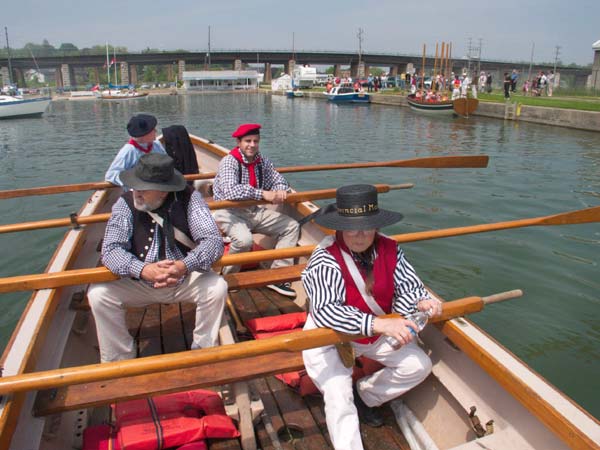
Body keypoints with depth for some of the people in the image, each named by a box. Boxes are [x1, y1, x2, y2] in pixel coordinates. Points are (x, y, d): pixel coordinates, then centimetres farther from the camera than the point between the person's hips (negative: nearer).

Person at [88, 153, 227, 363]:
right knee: (99, 294, -19)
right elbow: (111, 249, -18)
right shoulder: (126, 203, -12)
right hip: (139, 281, 1)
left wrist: (184, 266, -41)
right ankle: (118, 361, 2)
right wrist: (143, 270, -39)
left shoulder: (188, 198, -14)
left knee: (217, 288, -26)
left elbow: (213, 240, -21)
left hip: (185, 279, -1)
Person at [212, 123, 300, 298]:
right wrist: (263, 194, -34)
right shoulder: (229, 162, -16)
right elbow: (230, 192, -32)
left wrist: (280, 191, -14)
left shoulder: (262, 161, 4)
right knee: (244, 239, -36)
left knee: (292, 226, -1)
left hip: (254, 211, 7)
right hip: (230, 212, -7)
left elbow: (279, 180, 12)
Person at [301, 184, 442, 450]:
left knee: (419, 365, -2)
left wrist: (421, 302, -31)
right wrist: (378, 324, -47)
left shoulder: (389, 250, -10)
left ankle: (364, 397, 18)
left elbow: (407, 287, -5)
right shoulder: (324, 260, -27)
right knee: (339, 399, -20)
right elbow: (326, 311, -37)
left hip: (377, 335, 6)